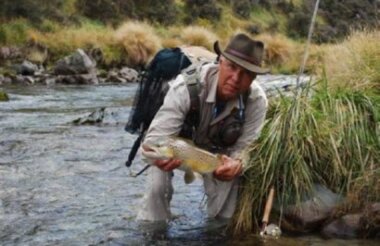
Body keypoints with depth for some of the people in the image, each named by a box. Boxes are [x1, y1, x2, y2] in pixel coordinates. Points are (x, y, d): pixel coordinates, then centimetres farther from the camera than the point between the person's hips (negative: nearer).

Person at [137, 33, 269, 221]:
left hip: (219, 152, 2)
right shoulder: (187, 85, -38)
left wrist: (236, 164, -49)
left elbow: (244, 149, -23)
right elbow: (156, 138, -36)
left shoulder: (257, 101, -30)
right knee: (157, 184, -23)